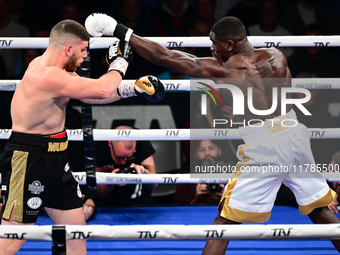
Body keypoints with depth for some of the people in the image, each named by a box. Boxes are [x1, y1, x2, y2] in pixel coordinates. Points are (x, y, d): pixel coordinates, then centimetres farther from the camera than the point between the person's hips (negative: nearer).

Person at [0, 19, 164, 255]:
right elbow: (102, 90, -25)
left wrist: (132, 89, 10)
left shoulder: (57, 70, 7)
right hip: (28, 161, -10)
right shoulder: (47, 76, -26)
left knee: (76, 229, 14)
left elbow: (91, 93, 20)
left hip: (55, 160, 10)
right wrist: (119, 64, -5)